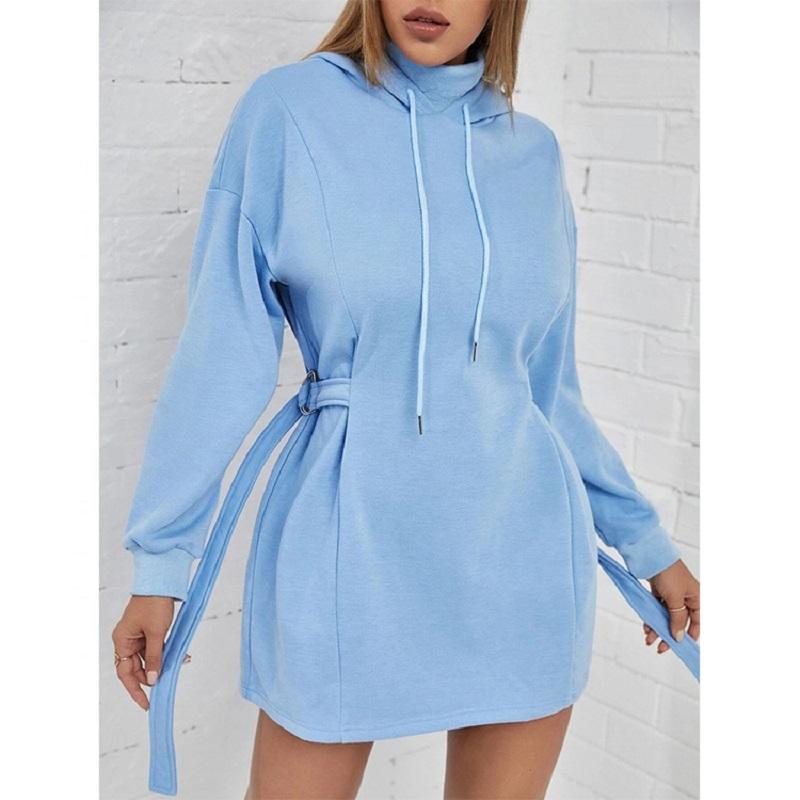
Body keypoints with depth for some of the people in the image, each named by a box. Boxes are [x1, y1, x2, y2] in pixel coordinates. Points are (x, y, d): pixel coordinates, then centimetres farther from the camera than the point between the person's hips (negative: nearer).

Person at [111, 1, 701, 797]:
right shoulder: (289, 109, -5)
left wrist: (642, 538, 16)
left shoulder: (533, 153, 5)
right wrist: (160, 555, -4)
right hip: (347, 541, -3)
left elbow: (544, 381, 12)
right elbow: (222, 351, -5)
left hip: (518, 555, 3)